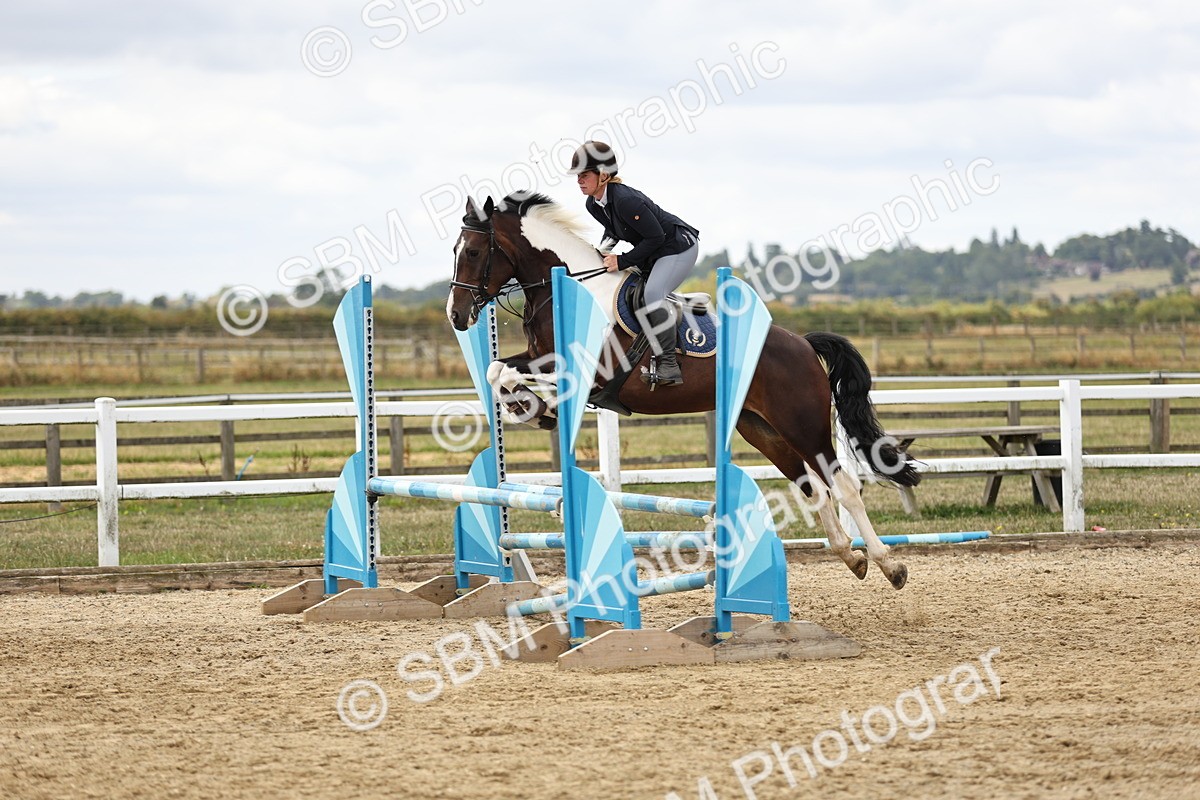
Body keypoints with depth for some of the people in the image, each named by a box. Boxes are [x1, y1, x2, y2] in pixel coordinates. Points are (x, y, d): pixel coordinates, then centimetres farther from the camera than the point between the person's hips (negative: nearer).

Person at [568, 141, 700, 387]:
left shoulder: (625, 200, -32)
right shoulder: (593, 205, -3)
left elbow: (655, 237, -27)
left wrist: (623, 261, -24)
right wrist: (604, 249, -2)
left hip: (679, 245, -10)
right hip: (654, 253, 10)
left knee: (653, 294, -27)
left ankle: (668, 367, -23)